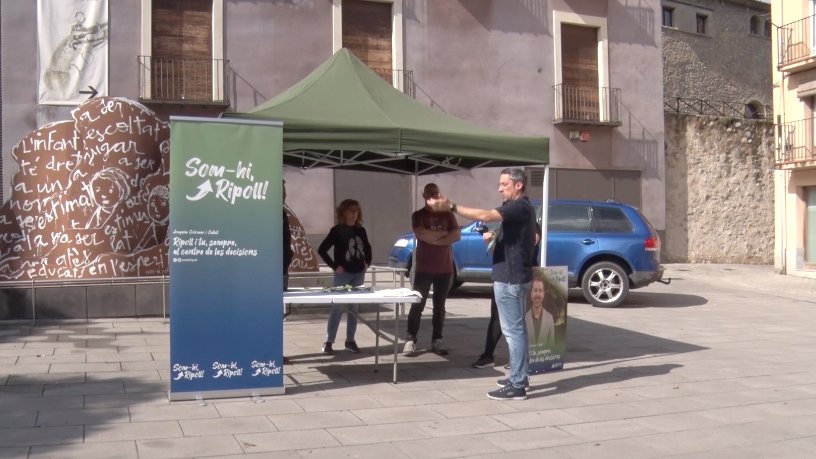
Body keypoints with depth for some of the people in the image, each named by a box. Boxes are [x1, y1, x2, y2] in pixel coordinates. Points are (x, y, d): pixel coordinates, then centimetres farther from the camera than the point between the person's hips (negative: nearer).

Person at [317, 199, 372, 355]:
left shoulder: (361, 231, 7)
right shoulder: (337, 230, -7)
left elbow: (367, 248, 25)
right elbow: (321, 250, -9)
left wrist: (367, 262, 10)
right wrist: (334, 266, -11)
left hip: (359, 274, 5)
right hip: (343, 274, -5)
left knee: (354, 308, 9)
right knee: (337, 307, -5)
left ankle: (350, 340, 18)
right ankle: (328, 342, 2)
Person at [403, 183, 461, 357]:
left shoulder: (448, 215, 9)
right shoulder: (418, 215, 1)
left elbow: (457, 236, -4)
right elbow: (423, 235, -17)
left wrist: (434, 239, -12)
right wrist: (444, 233, -7)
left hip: (445, 269, 3)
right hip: (423, 269, -3)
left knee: (439, 306, 7)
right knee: (417, 306, -4)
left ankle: (437, 340, 12)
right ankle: (410, 340, -2)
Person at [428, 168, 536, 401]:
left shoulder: (518, 207, -17)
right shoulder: (522, 207, 16)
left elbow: (485, 215, -33)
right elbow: (532, 239, 30)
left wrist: (451, 206, -36)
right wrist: (499, 240, 19)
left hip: (510, 277, -11)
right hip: (516, 275, 11)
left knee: (512, 330, -9)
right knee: (517, 328, 16)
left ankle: (517, 386, -6)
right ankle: (519, 377, 25)